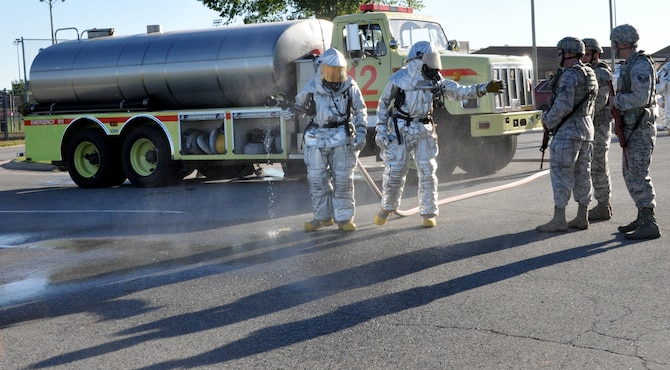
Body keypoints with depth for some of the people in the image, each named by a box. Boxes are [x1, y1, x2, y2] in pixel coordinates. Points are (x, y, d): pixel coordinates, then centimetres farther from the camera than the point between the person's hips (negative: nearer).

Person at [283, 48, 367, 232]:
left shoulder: (350, 87, -2)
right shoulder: (311, 89, -3)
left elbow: (360, 111, 6)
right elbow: (299, 104, 13)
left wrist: (361, 134, -2)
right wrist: (290, 111, -9)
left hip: (342, 139, -1)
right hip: (317, 139, 1)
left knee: (343, 180, 3)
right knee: (317, 180, 5)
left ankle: (344, 217, 14)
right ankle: (323, 216, 19)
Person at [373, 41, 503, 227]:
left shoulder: (435, 80, 4)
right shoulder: (399, 79, -7)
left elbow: (458, 91, -1)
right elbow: (383, 103, 1)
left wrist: (484, 88, -13)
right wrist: (381, 129, -4)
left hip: (424, 130, 3)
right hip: (400, 131, -3)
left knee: (427, 172, -1)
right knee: (395, 172, -1)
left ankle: (429, 214, 7)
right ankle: (387, 207, 22)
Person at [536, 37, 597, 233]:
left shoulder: (569, 75, -16)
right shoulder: (590, 75, 15)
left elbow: (563, 106, -24)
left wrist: (549, 121, -6)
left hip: (568, 130, -10)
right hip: (586, 128, 10)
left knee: (561, 174, -6)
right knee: (581, 174, 10)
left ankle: (559, 220, -5)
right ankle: (582, 217, 13)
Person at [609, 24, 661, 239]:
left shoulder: (640, 65, -16)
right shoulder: (630, 65, 16)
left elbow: (640, 97, -26)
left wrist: (617, 101, -12)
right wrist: (618, 103, 9)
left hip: (640, 129, -11)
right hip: (632, 128, 11)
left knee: (637, 176, -11)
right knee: (632, 174, 15)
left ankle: (649, 226, -9)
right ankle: (642, 219, 22)